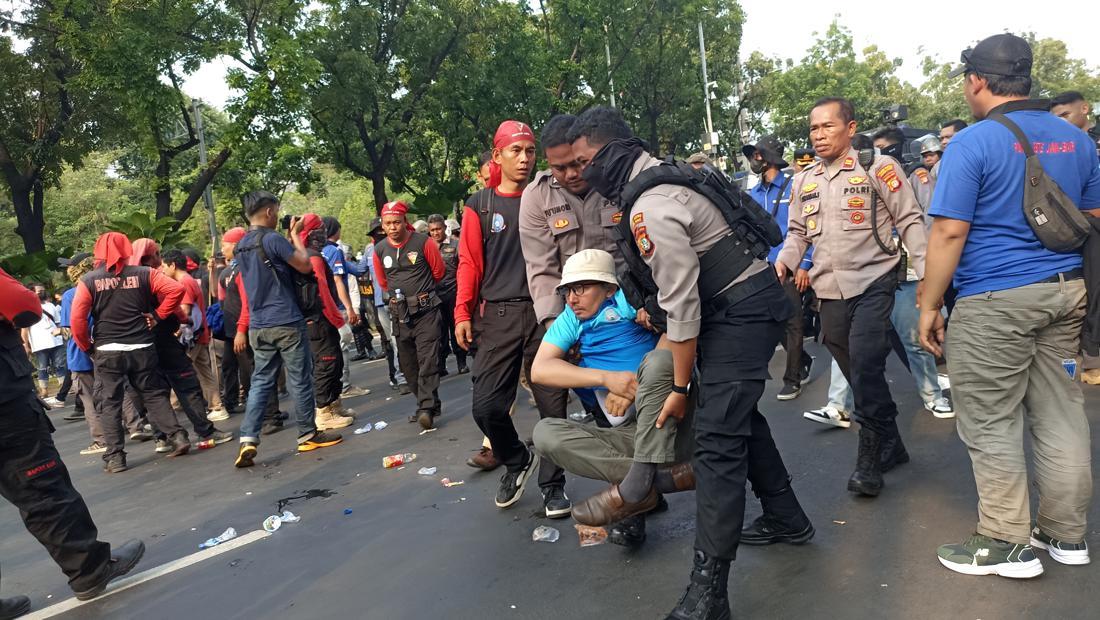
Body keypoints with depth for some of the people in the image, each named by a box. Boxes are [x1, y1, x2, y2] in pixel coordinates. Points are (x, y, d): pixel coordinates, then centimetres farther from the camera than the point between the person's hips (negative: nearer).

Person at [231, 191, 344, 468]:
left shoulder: (241, 245, 12)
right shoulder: (272, 239, -14)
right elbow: (305, 265, -11)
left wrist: (289, 237, 17)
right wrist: (295, 236, 1)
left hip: (258, 326, 7)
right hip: (286, 323, -7)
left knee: (261, 381, 9)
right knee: (299, 380, 5)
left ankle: (248, 439, -1)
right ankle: (308, 435, 15)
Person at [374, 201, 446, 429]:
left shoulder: (423, 242, -9)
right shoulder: (380, 249, 3)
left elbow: (438, 271, 5)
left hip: (426, 310, -5)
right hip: (400, 313, 5)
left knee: (428, 360, -11)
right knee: (408, 364, 9)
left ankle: (427, 408, -12)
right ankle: (426, 405, 20)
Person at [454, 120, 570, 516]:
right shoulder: (480, 206, 7)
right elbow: (470, 263, 5)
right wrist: (463, 313, -2)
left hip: (543, 312, 1)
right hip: (498, 316, 0)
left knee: (552, 404, 2)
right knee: (486, 406, -5)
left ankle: (552, 484, 20)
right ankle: (517, 461, 24)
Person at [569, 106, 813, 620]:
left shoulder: (650, 208, -23)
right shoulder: (660, 177, 9)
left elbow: (681, 304, -22)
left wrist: (679, 389, -15)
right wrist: (655, 310, 12)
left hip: (741, 310, -11)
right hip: (744, 301, 11)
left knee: (716, 437, -13)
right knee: (736, 412, 21)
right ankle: (785, 518, 37)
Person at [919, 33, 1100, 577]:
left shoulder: (972, 143, -10)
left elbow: (949, 233, -15)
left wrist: (929, 307, -8)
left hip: (995, 301, -7)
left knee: (991, 424, 2)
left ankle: (1007, 543, 11)